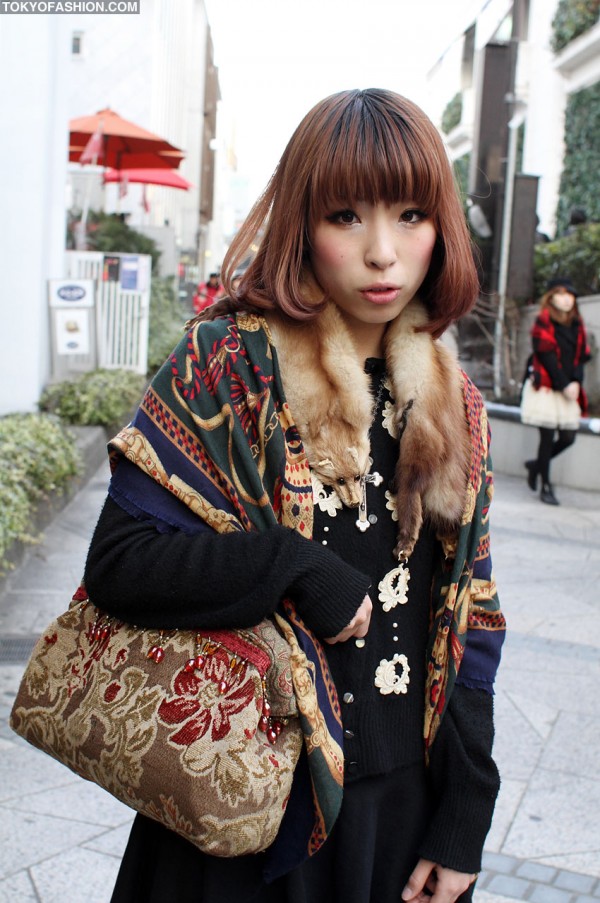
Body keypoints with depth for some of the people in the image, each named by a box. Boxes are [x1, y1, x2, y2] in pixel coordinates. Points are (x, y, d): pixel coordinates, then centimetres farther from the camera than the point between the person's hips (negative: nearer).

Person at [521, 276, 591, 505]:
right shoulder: (543, 322, -3)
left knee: (568, 437, 2)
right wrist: (564, 385, -15)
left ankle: (537, 465, 27)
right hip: (546, 387, -5)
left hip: (569, 390, 5)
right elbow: (547, 357, -11)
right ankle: (546, 486, 6)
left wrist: (576, 382, -9)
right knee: (548, 436, -5)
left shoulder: (577, 325, 13)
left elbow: (582, 357, 8)